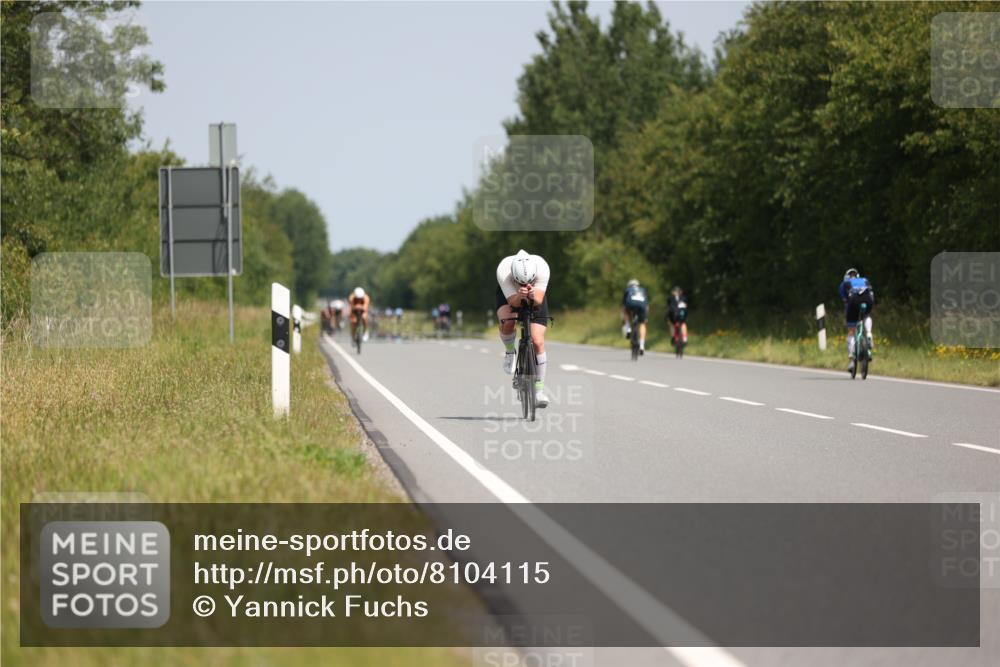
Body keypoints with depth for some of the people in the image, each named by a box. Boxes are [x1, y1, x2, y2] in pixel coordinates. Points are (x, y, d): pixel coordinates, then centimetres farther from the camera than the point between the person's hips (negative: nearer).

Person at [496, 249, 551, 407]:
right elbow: (512, 301, -36)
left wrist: (533, 297, -58)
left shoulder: (542, 267, -37)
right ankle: (510, 353, -1)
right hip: (509, 294, -1)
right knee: (507, 322, -33)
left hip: (535, 295, 1)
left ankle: (539, 388, 2)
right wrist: (520, 297, -58)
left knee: (538, 342, -11)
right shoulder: (503, 271, -39)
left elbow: (539, 301, -35)